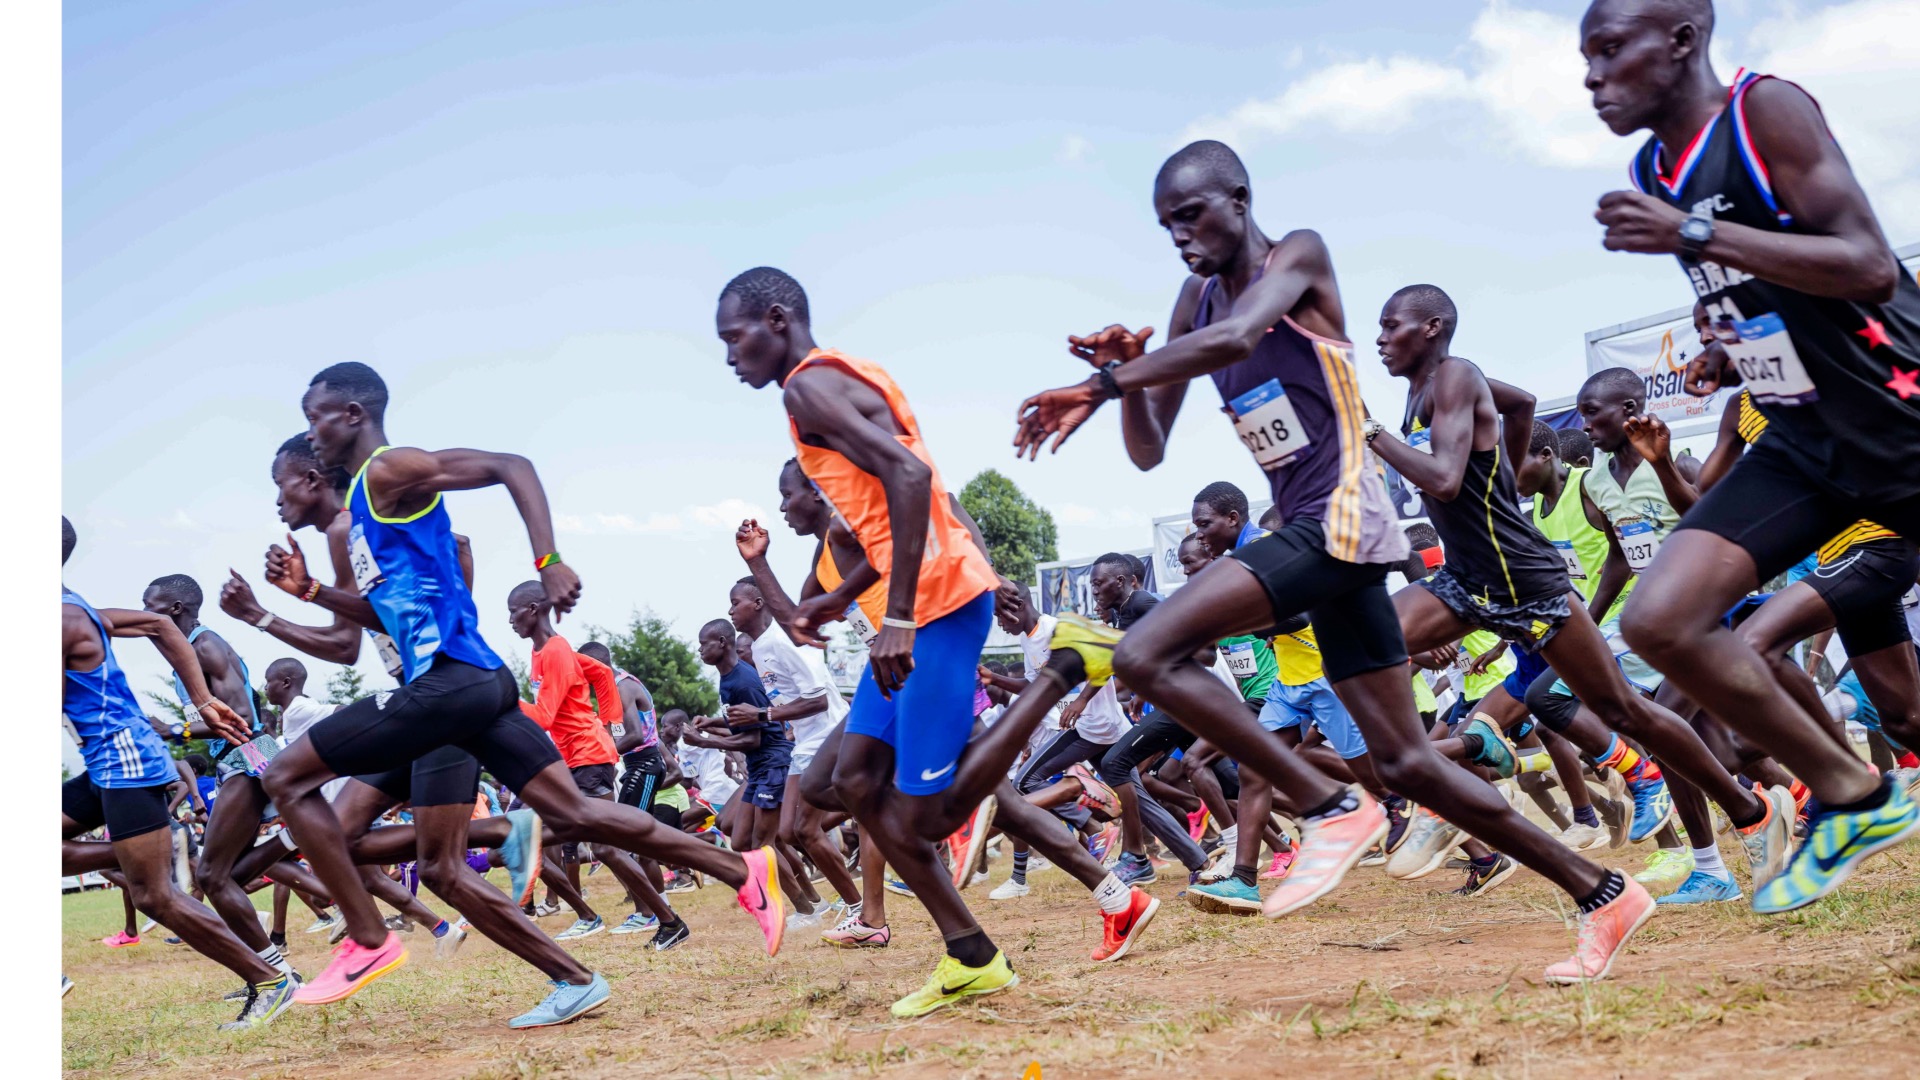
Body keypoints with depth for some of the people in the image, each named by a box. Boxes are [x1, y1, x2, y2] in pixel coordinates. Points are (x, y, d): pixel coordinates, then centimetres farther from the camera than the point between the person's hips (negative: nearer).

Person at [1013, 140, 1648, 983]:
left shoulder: (1297, 256, -7)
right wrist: (1124, 373, -7)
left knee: (1145, 656, -22)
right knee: (1406, 764, 12)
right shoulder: (1195, 302, 14)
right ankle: (1603, 895, 21)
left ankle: (1331, 810, -17)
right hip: (1305, 533, 9)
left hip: (1339, 521, -9)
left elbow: (1235, 338, -30)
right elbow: (1148, 452, 12)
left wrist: (1099, 384, -31)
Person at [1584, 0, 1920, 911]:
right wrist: (1728, 356, 2)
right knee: (1658, 621, -7)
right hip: (1804, 441, 7)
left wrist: (1692, 235, -27)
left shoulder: (1765, 110, -15)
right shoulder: (1652, 172, 8)